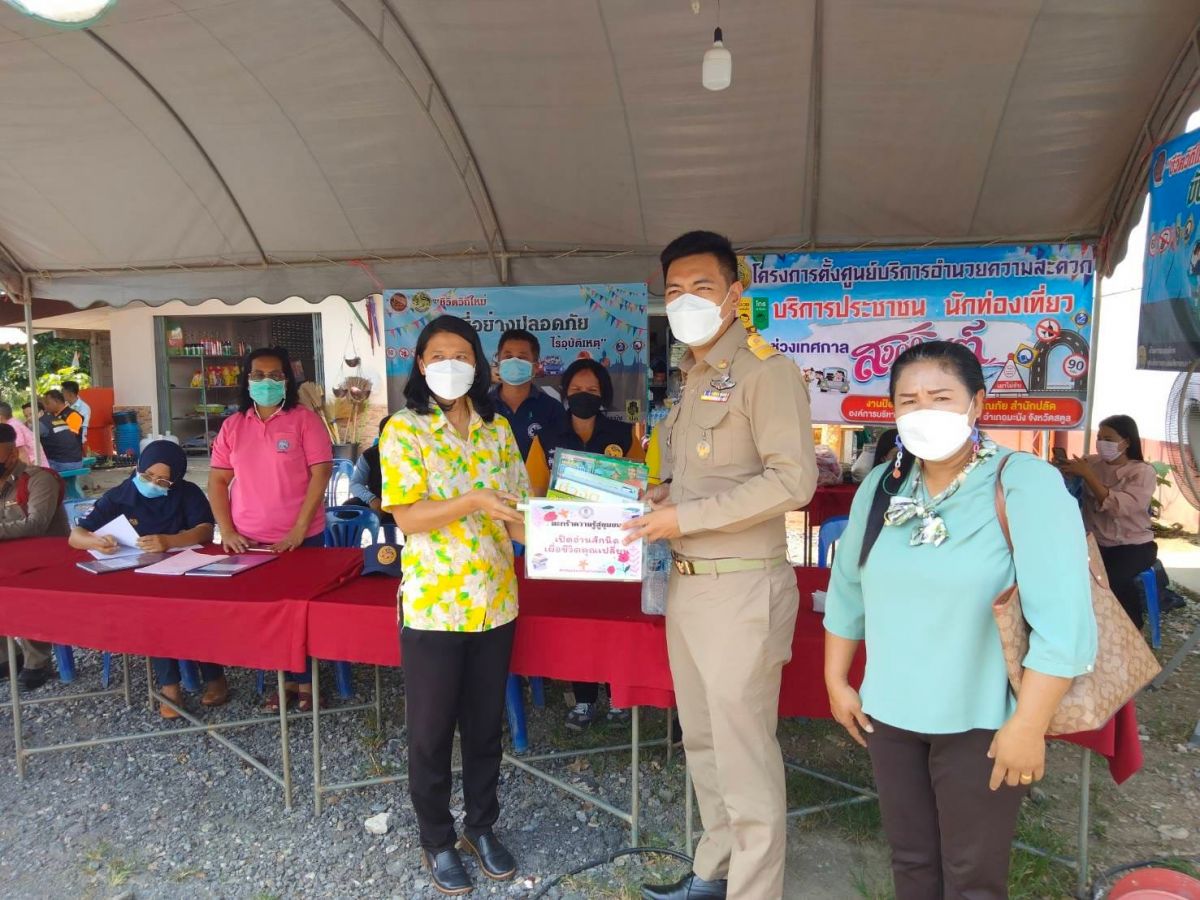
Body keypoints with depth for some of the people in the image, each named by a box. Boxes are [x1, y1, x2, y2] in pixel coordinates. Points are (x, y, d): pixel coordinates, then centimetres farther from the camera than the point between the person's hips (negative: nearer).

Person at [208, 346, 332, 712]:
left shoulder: (304, 419, -5)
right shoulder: (232, 426, 6)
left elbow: (321, 472, -11)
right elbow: (218, 480, 8)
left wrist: (299, 529, -16)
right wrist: (226, 531, -3)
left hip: (301, 540, -3)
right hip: (248, 542, 4)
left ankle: (305, 681, 24)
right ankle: (283, 679, 27)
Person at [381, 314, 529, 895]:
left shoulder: (498, 428, 6)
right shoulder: (403, 429, -6)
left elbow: (517, 511, 6)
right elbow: (408, 517, -15)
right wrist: (473, 501, -29)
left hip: (495, 600, 4)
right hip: (432, 603, -3)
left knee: (486, 723, 17)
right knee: (431, 729, 11)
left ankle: (482, 826, 37)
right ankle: (437, 840, 31)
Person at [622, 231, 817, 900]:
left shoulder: (765, 369, -11)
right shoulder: (694, 377, 15)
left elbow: (793, 480, -20)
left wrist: (686, 517, -19)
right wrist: (659, 496, 3)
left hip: (741, 587, -9)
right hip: (687, 583, 9)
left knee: (745, 753, 2)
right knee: (703, 741, 20)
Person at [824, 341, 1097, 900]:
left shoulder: (1026, 483, -15)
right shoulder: (881, 486, 2)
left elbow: (1064, 620, -19)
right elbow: (847, 588, 10)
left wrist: (1028, 724, -19)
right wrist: (836, 681, 10)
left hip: (981, 722, -4)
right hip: (889, 713, 5)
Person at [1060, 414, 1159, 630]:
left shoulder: (1144, 472, -4)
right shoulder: (1091, 463, 6)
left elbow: (1118, 507, -20)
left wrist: (1088, 475, -21)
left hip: (1133, 545, -2)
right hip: (1096, 543, 3)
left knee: (1109, 577, -32)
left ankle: (1130, 625, -1)